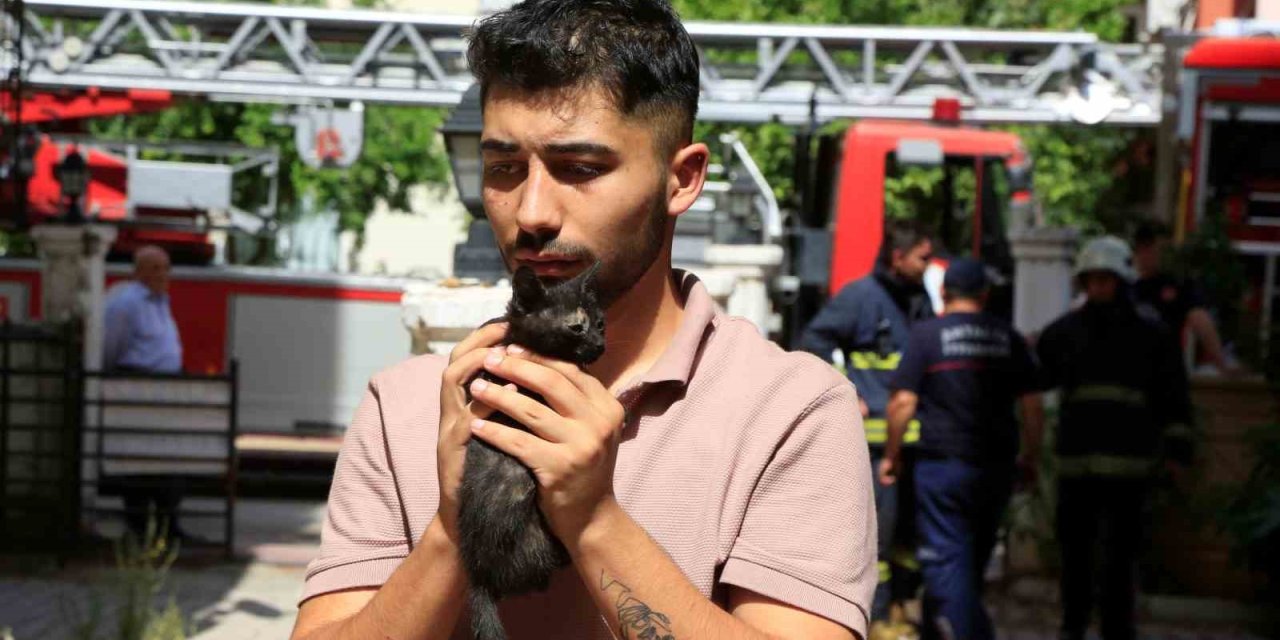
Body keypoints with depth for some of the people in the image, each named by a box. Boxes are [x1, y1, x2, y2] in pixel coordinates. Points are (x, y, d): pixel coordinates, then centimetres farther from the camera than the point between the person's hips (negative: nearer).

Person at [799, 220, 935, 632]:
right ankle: (878, 617, 0)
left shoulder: (921, 300, 15)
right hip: (875, 432, -7)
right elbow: (813, 343, -5)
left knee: (915, 521, 9)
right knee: (881, 520, -7)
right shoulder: (861, 296, -6)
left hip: (915, 434, 7)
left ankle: (897, 605, 22)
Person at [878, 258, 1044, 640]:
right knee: (974, 561, 17)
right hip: (996, 465, 4)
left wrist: (891, 455, 3)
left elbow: (903, 400, -8)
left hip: (943, 462, -4)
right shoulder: (1008, 338, 7)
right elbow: (1032, 404, 6)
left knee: (947, 562, -3)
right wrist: (1031, 455, 18)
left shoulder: (927, 334, -3)